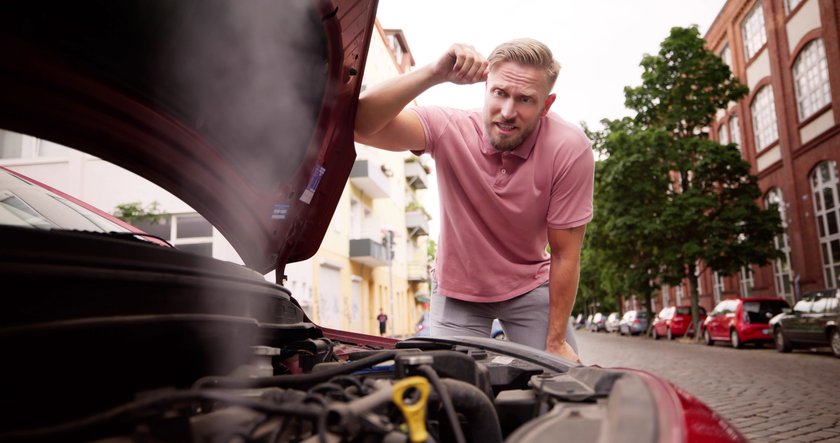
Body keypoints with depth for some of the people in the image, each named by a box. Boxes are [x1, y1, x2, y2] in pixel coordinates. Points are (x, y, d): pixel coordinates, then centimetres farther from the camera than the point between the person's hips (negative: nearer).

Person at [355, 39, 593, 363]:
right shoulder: (450, 128, -23)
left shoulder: (571, 149, -23)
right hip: (457, 291, 0)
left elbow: (565, 253, -16)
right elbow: (361, 125, -37)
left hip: (529, 287, 1)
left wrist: (556, 343, -11)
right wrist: (434, 74, -46)